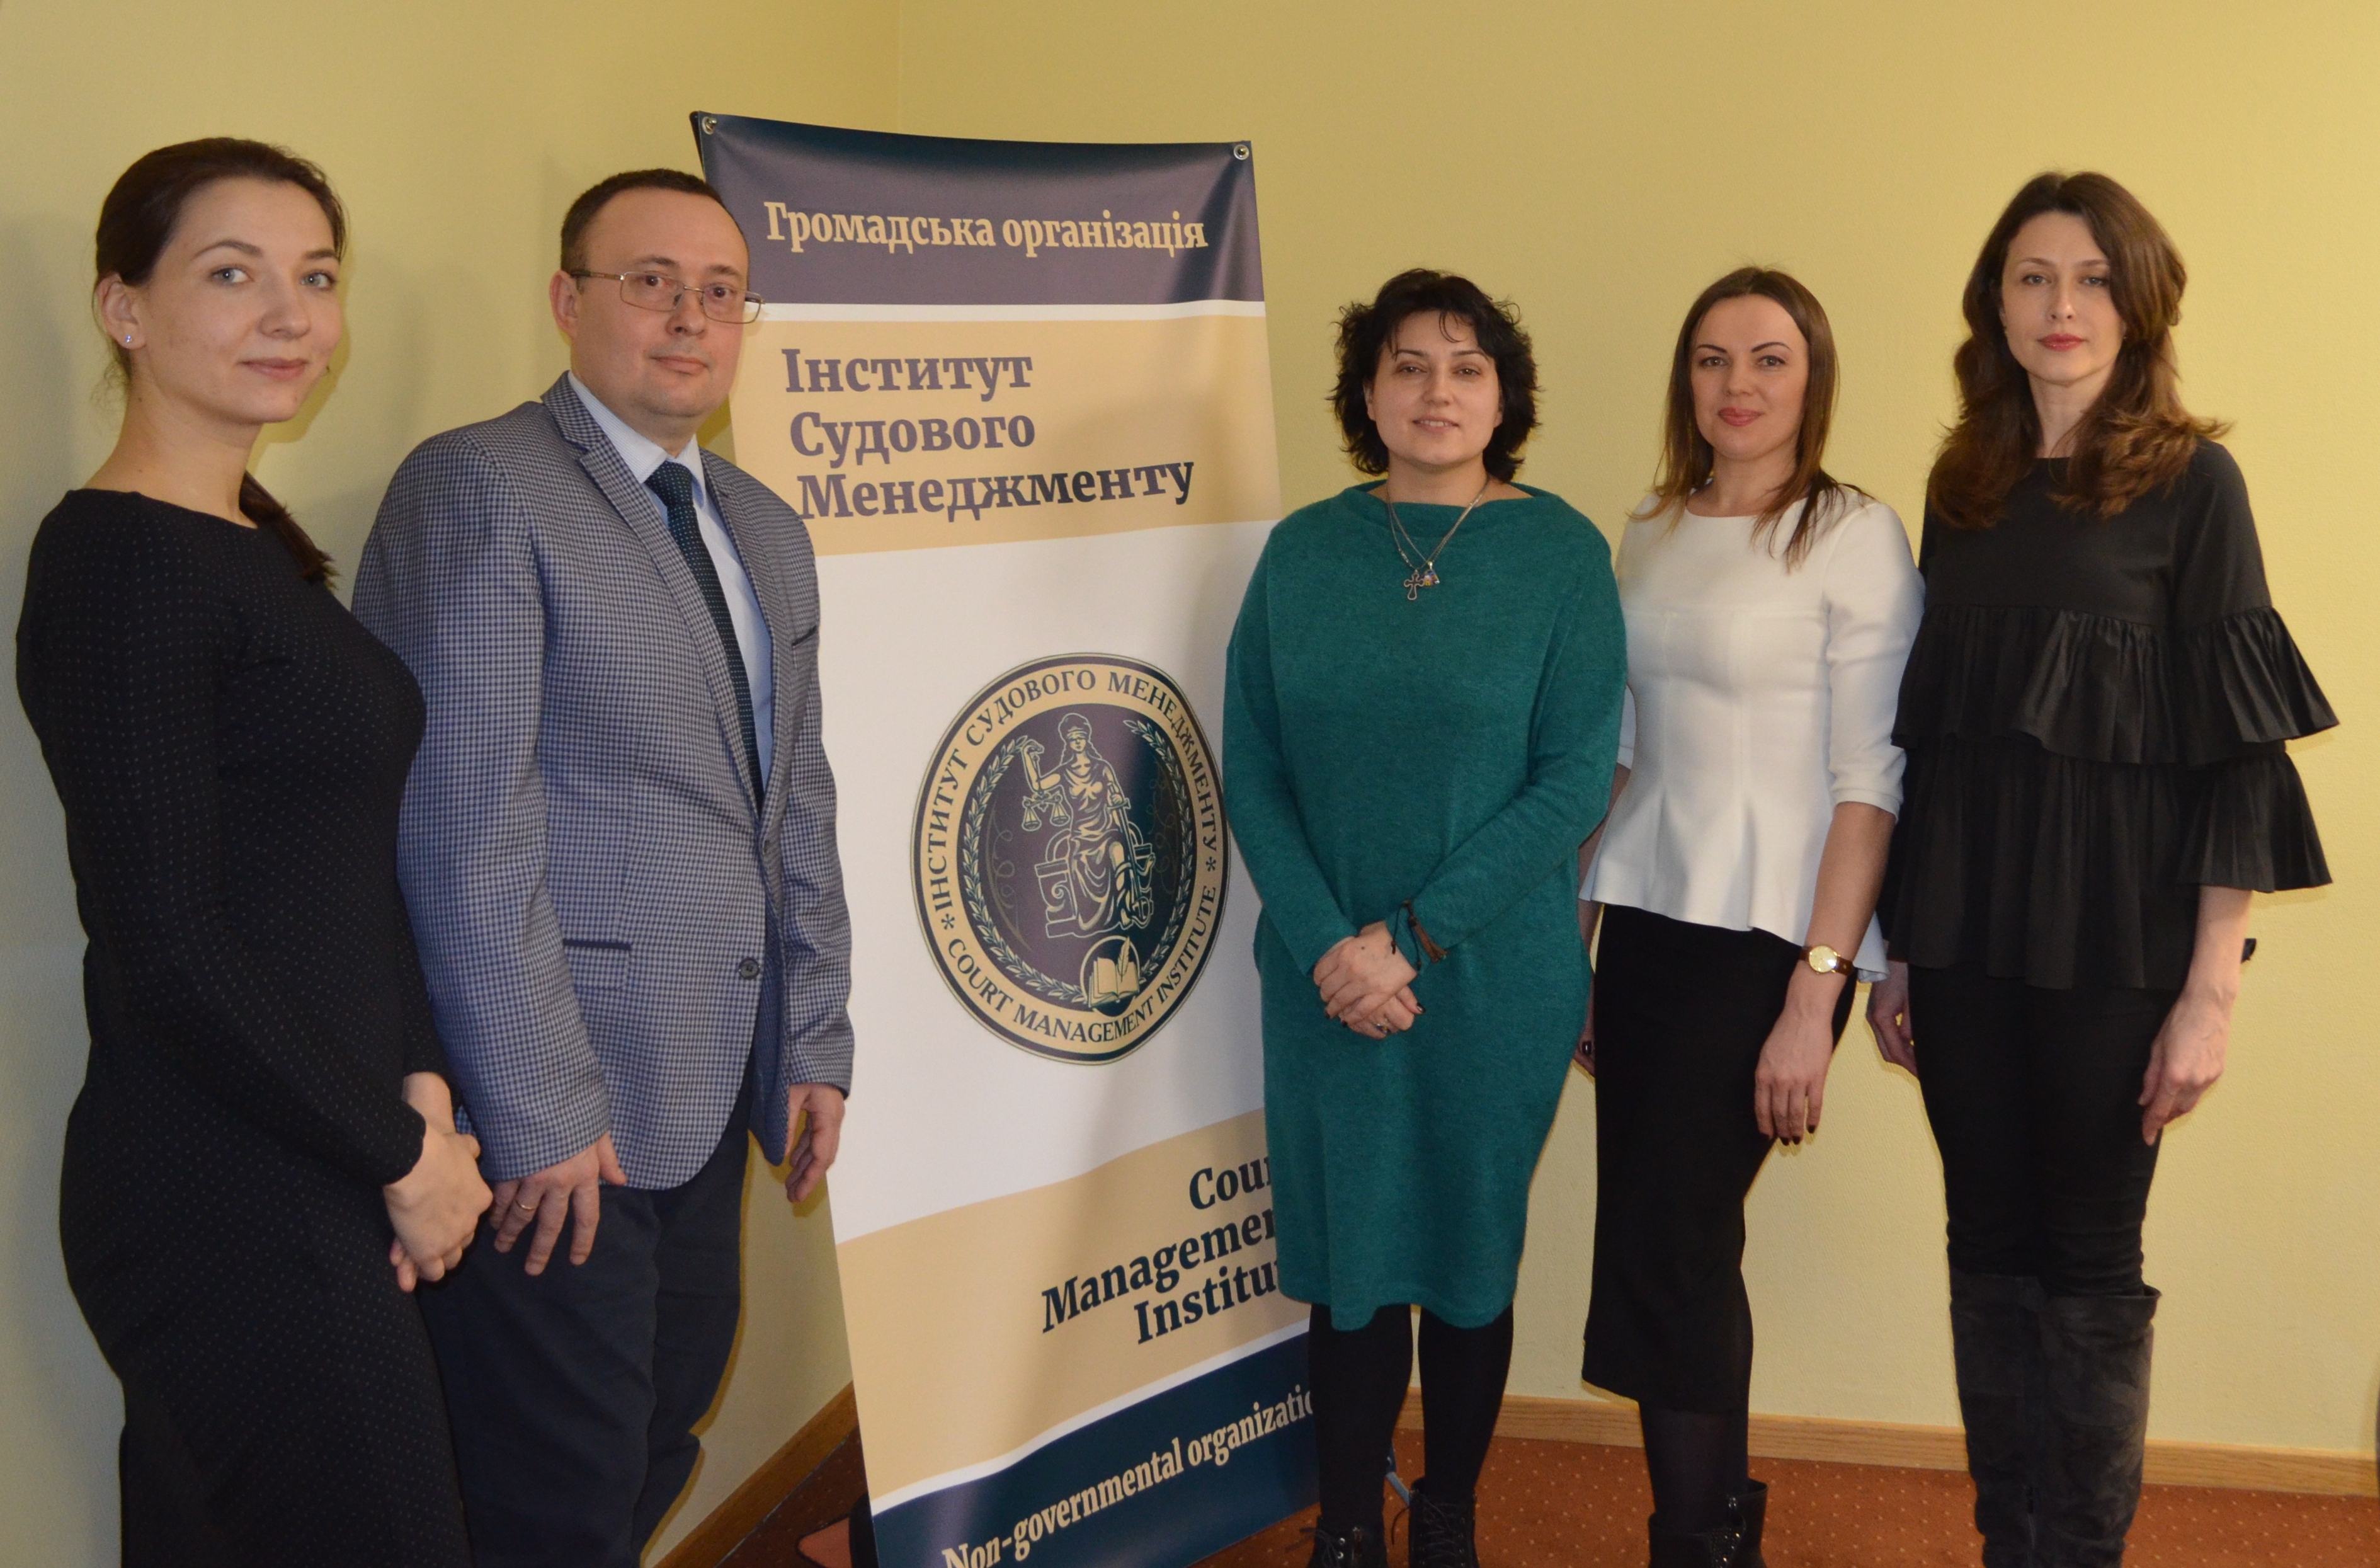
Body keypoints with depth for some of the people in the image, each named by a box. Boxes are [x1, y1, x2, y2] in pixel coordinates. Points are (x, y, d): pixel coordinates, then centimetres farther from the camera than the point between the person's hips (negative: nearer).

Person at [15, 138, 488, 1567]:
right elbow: (165, 951, -20)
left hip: (318, 1177, 8)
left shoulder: (260, 543, 10)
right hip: (231, 1212, -8)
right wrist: (401, 1158, -11)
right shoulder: (120, 560, -16)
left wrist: (421, 1081, -1)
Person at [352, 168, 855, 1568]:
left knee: (664, 1431, 17)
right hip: (554, 1106, -7)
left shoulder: (767, 532, 15)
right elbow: (464, 824, -17)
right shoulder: (478, 490, -11)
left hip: (709, 1090, 8)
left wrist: (816, 1042, 12)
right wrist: (536, 1109, -18)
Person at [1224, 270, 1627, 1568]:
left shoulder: (1561, 552, -4)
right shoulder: (1302, 550, 2)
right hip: (1326, 979, 2)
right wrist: (1325, 941, -11)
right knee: (1347, 1259, 8)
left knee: (1468, 1258, 11)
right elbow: (1250, 766, 1)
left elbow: (1575, 778, -9)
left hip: (1495, 975, -1)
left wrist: (1414, 936, -14)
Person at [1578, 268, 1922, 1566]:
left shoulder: (1855, 535, -6)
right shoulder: (1651, 536, 12)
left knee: (1662, 1249, -5)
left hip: (1767, 936, -5)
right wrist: (1572, 944, 12)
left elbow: (1870, 782, -11)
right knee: (1681, 1252, 9)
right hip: (1647, 923, 5)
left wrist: (1814, 998, -16)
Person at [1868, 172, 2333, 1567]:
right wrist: (1898, 950, 9)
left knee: (2089, 1258, 5)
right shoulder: (1964, 492, 9)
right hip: (1967, 930, 4)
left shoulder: (2189, 482, -4)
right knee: (1990, 1251, 10)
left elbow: (2236, 756, -7)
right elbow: (1927, 734, 10)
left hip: (2112, 936, -4)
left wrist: (2212, 988, -12)